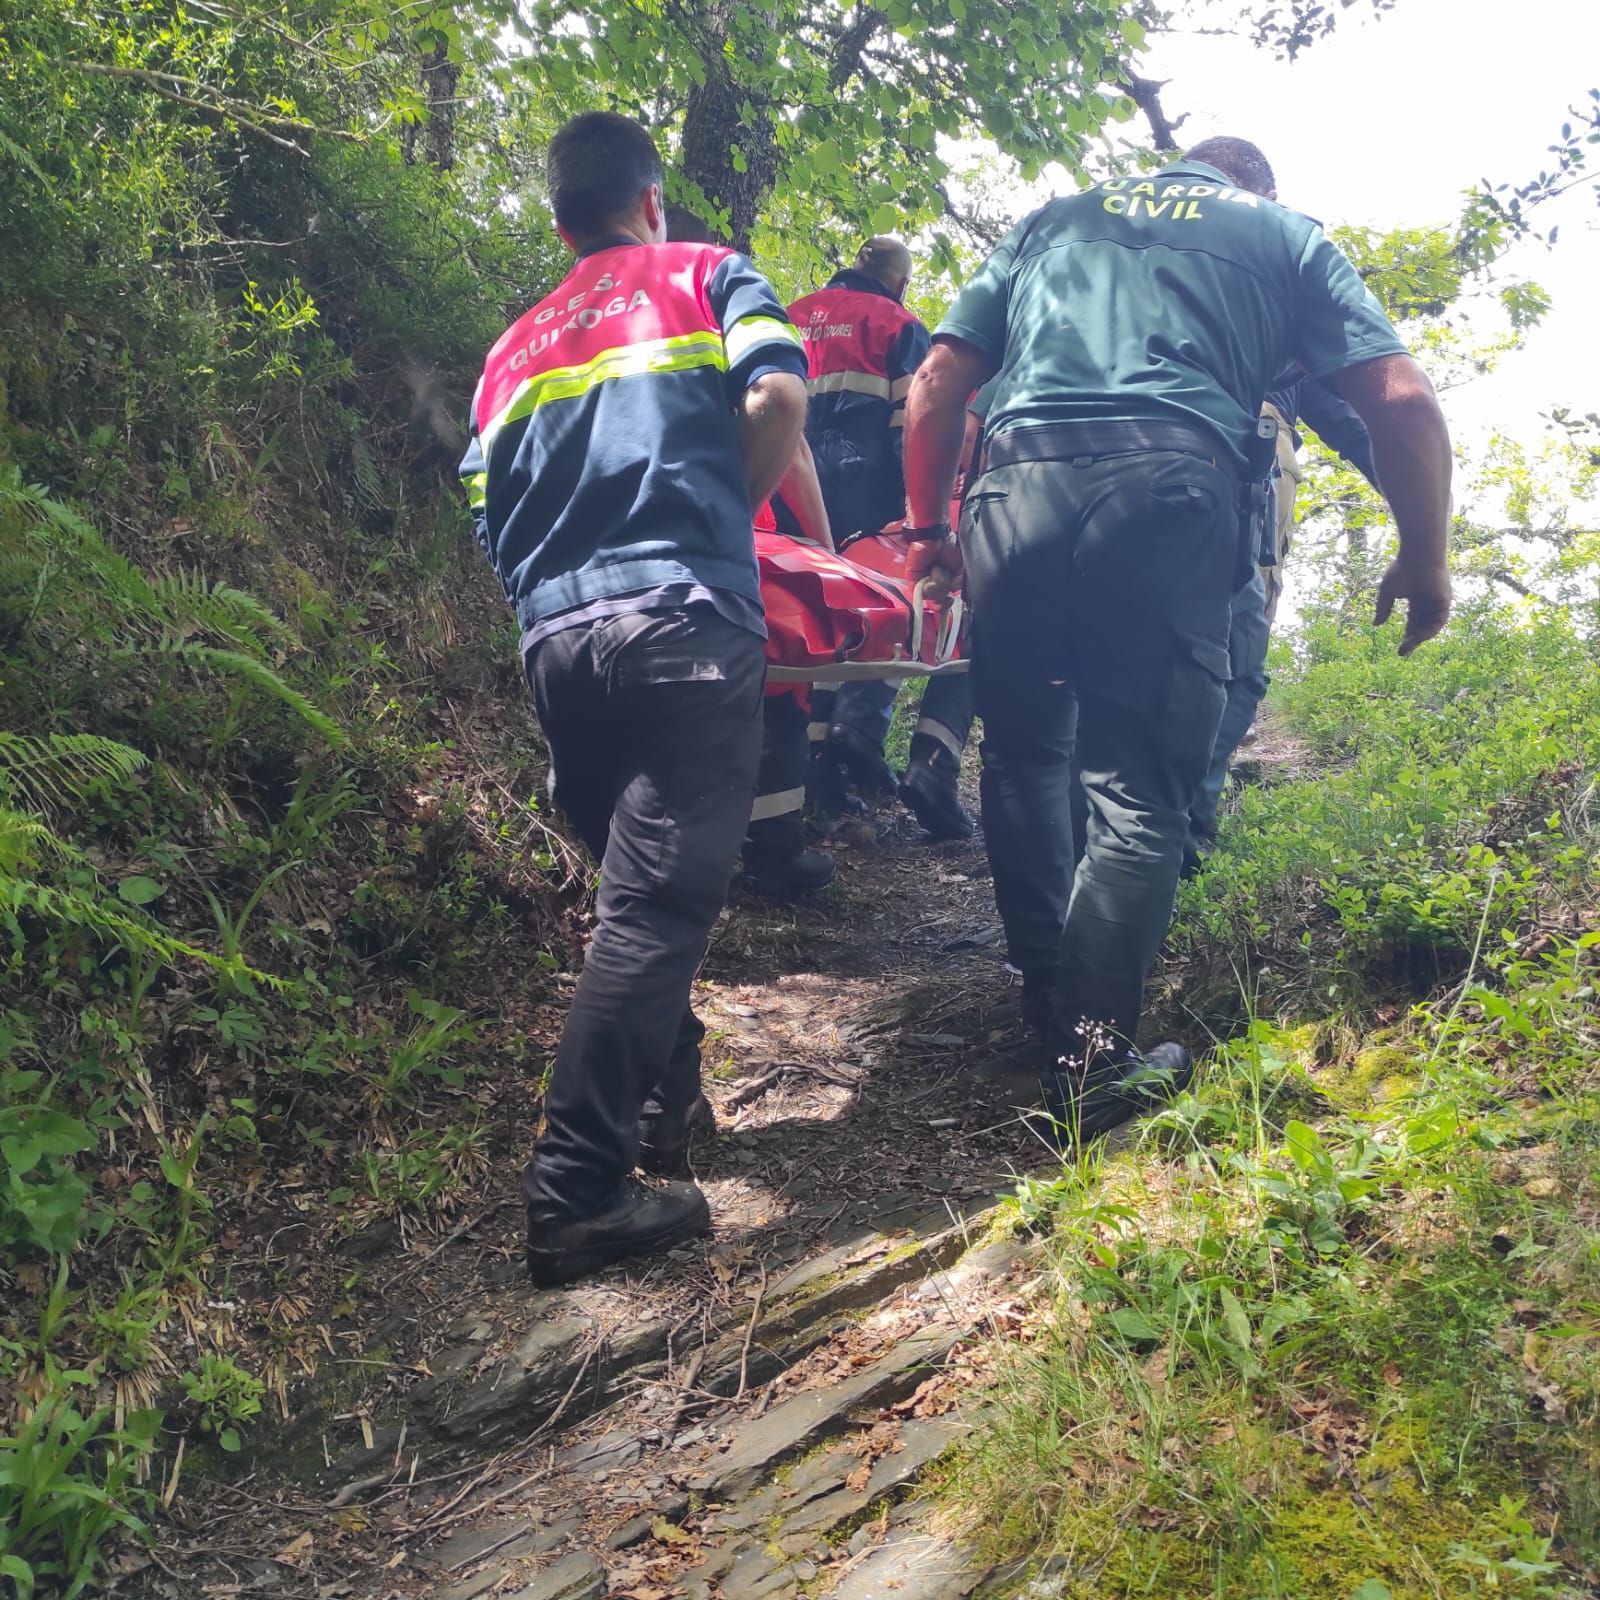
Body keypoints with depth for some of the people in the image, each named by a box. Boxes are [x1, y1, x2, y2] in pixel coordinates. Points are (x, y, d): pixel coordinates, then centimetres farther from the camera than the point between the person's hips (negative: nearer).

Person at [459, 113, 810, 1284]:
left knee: (637, 888, 21)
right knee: (658, 902, -9)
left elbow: (487, 513, 18)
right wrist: (727, 517, 10)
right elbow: (777, 395, -4)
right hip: (684, 617, -5)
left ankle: (666, 1108, 28)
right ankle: (577, 1194, -12)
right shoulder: (707, 275, 15)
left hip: (555, 636, 6)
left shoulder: (518, 344, 27)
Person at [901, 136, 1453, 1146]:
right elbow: (1403, 400, 11)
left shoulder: (1053, 220, 30)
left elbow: (938, 383, 22)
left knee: (1023, 752, 18)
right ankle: (1094, 1066, 1)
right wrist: (1424, 562, 20)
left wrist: (930, 529, 30)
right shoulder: (1286, 233, 23)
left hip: (1016, 487, 3)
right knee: (1139, 791, 1)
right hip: (1169, 499, -2)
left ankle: (1047, 1006, 23)